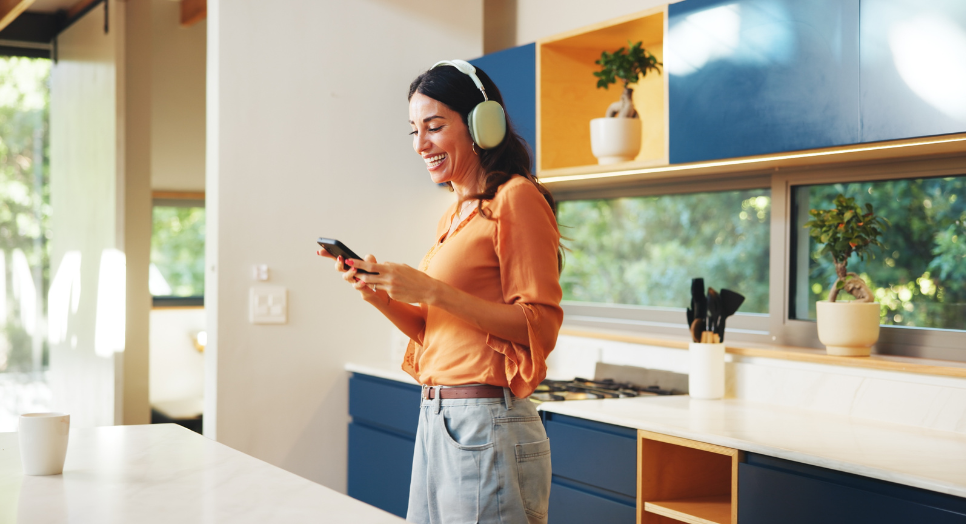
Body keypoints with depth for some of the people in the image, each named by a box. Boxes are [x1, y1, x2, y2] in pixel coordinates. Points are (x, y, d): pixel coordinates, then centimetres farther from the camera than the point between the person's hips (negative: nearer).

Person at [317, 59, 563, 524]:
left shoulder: (516, 199, -9)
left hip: (486, 427, -8)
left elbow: (541, 327, -15)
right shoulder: (454, 216, 16)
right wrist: (381, 296, 3)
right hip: (434, 419, 8)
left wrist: (431, 291, -19)